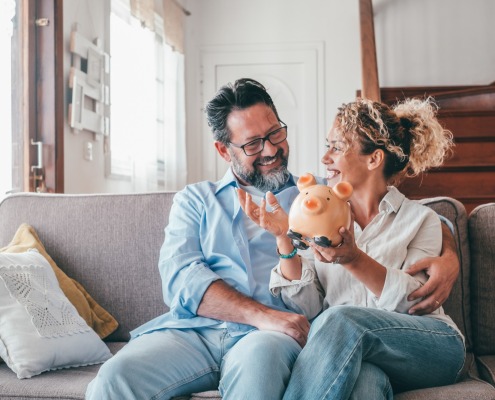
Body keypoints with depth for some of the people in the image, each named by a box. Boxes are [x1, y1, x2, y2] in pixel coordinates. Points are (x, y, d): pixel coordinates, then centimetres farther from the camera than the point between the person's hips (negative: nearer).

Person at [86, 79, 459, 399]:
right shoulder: (195, 200, 21)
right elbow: (180, 277, 2)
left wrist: (447, 257, -2)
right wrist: (261, 315, -14)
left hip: (273, 337, 0)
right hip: (195, 328, 1)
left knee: (257, 358, -39)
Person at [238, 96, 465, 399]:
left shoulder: (420, 219, 9)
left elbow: (412, 301, -7)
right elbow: (308, 309, 4)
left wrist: (353, 259, -23)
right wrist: (284, 239, -9)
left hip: (427, 348, 0)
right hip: (346, 350, 1)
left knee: (340, 319, -32)